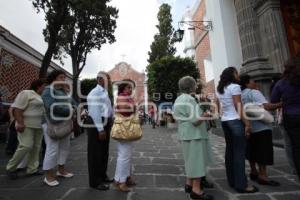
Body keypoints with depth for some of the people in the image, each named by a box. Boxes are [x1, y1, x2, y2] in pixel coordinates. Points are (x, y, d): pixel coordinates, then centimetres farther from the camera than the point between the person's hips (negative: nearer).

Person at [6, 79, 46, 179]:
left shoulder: (41, 97, 17)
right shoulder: (26, 93, -8)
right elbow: (17, 108, -16)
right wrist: (20, 122, -24)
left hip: (38, 126, 8)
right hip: (27, 125, -8)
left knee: (36, 147, 6)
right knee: (26, 146, -12)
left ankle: (32, 169, 12)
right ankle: (11, 168, 8)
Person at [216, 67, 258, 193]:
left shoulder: (219, 89, 15)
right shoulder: (235, 86, -8)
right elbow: (238, 107, -13)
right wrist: (247, 123, -12)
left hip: (224, 121, 8)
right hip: (235, 121, -8)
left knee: (230, 150, 11)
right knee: (239, 151, -3)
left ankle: (232, 180, 20)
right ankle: (241, 184, 4)